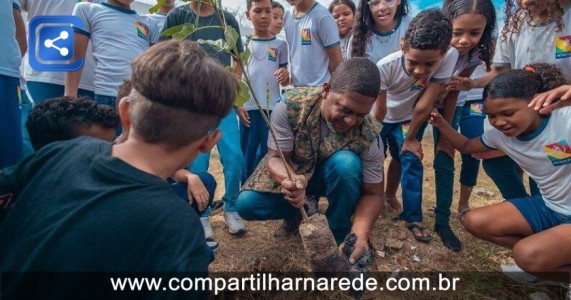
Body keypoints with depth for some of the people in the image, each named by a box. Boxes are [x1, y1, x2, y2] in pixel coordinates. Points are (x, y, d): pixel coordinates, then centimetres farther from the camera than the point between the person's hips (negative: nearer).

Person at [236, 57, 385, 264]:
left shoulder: (369, 136, -29)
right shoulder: (290, 105, -31)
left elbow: (373, 193, -19)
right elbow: (275, 158, -23)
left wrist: (360, 235, -38)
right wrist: (292, 180, -47)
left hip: (333, 178, 0)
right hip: (289, 172, 1)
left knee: (346, 163, -34)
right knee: (246, 204, -20)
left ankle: (338, 238, -9)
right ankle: (297, 213, 11)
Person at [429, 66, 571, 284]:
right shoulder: (500, 135, -4)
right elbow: (466, 146, 13)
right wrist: (441, 124, -4)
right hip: (549, 207, 7)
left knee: (529, 255, -31)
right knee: (474, 222, -6)